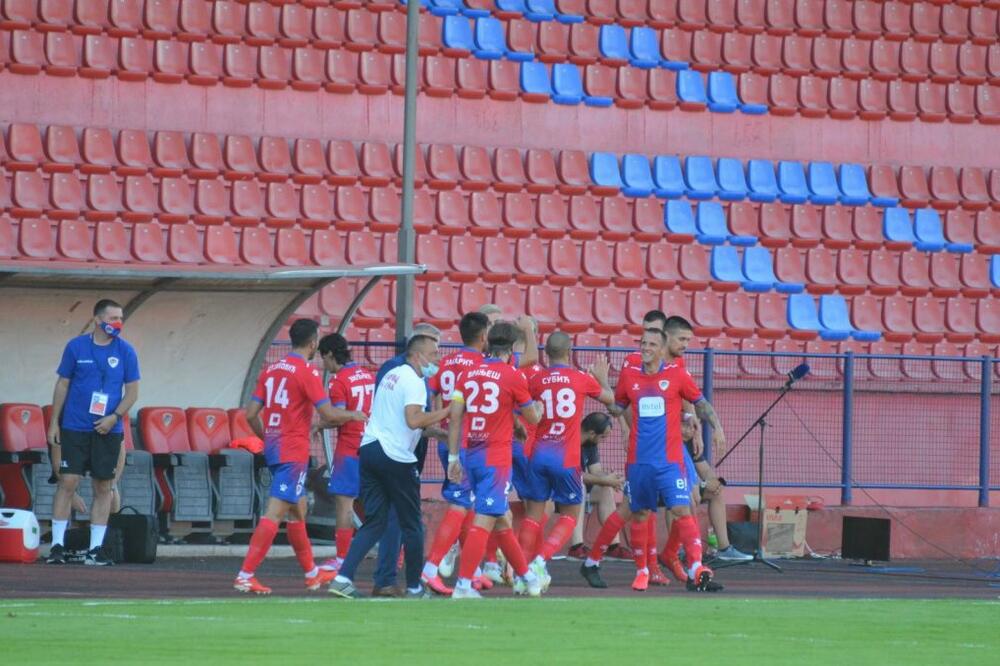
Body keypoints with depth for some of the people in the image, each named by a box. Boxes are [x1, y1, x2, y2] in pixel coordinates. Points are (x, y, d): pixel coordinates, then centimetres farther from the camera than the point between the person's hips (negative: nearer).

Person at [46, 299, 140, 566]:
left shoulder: (125, 351, 3)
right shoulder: (76, 347, 1)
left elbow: (132, 391, 5)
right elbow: (62, 385, 6)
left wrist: (114, 417, -10)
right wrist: (54, 423, 2)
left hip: (108, 430, 1)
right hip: (74, 427, -1)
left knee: (103, 488, 3)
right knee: (67, 482, -7)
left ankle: (95, 549, 8)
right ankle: (57, 545, -2)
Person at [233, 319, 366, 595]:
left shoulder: (270, 370, 10)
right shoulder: (307, 372, -11)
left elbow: (251, 414, 9)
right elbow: (329, 415, -15)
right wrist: (354, 415, 3)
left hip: (273, 448, 8)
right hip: (293, 453, -8)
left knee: (298, 511, 20)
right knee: (274, 514, -10)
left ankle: (311, 573, 31)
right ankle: (245, 576, -16)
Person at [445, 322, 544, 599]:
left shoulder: (468, 374, 6)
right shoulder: (513, 377, -7)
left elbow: (454, 418, 5)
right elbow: (533, 418, 4)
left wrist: (453, 456, 10)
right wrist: (537, 406, 27)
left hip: (470, 454, 6)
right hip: (496, 458, -6)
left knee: (500, 519, 17)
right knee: (484, 521, -6)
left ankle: (525, 576, 30)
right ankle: (463, 585, -13)